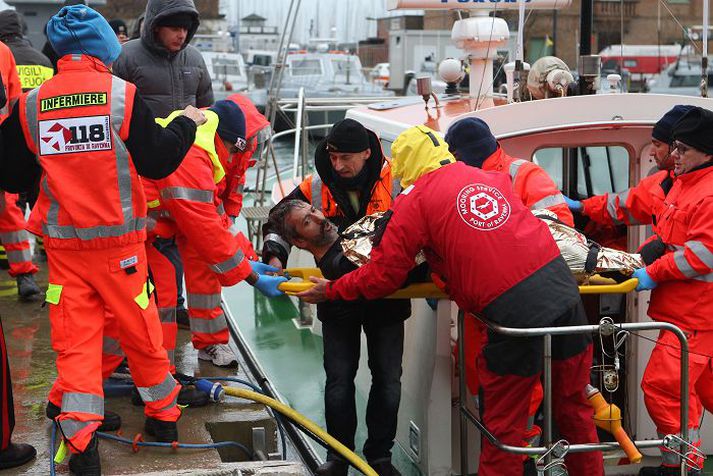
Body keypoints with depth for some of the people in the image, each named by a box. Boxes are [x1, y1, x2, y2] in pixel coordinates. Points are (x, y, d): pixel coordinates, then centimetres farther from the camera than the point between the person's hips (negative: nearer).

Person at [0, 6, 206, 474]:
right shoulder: (123, 95, -10)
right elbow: (157, 162, -6)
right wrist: (186, 124, 10)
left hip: (63, 243, 2)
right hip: (119, 241, -1)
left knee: (74, 338, 7)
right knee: (141, 329, 14)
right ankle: (162, 415, 29)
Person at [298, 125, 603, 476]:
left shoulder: (415, 199, 1)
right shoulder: (494, 178, 18)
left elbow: (382, 276, 3)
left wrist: (331, 290, 19)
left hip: (514, 311, -6)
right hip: (565, 291, 6)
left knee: (502, 423, 9)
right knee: (573, 408, 20)